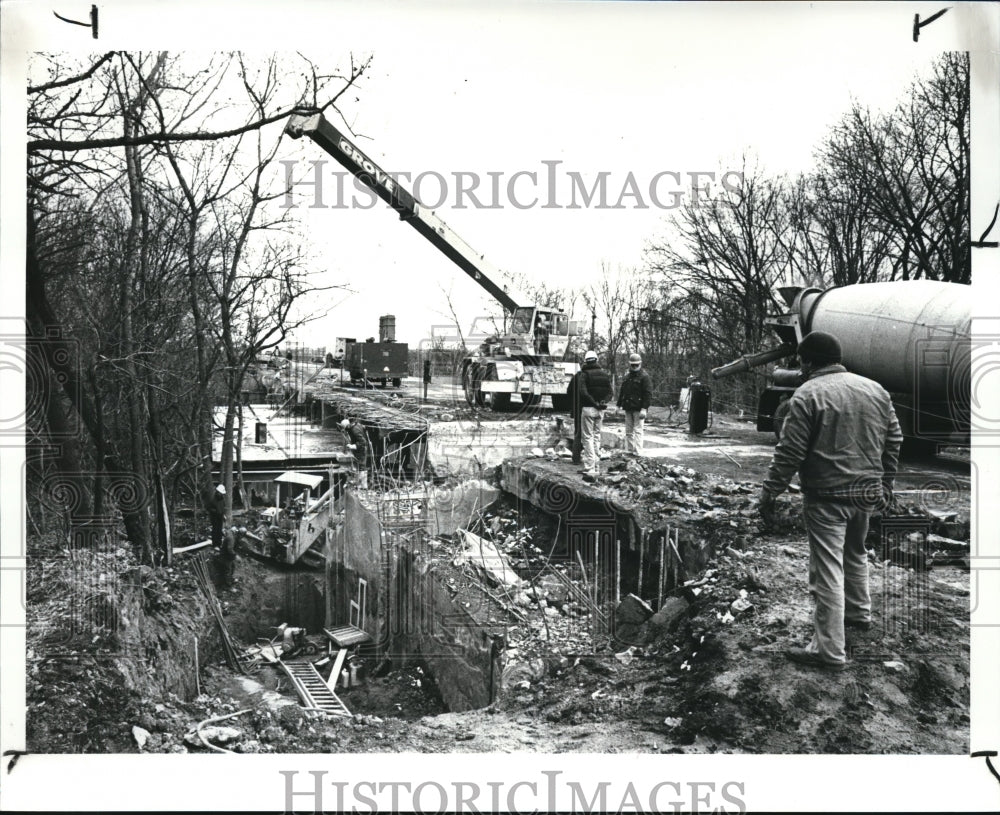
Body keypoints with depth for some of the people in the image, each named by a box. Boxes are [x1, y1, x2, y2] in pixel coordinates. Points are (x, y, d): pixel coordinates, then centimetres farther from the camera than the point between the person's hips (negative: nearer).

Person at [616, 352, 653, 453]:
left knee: (637, 430, -8)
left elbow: (648, 394, -11)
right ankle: (628, 451, 14)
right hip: (628, 408, 7)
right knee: (628, 431, 8)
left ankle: (637, 452, -8)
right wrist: (619, 405, 16)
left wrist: (644, 409, -19)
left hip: (638, 409, -7)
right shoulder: (627, 377, 17)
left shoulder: (644, 377, -5)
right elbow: (621, 392, 23)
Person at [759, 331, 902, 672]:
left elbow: (790, 452, -16)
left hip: (827, 496, -7)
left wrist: (769, 493, -9)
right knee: (855, 553, 28)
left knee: (828, 569, -3)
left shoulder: (808, 395, -13)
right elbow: (893, 441, 14)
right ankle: (858, 612, 45)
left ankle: (829, 651, 1)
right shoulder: (876, 390, 8)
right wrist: (885, 484, 23)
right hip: (867, 492, 7)